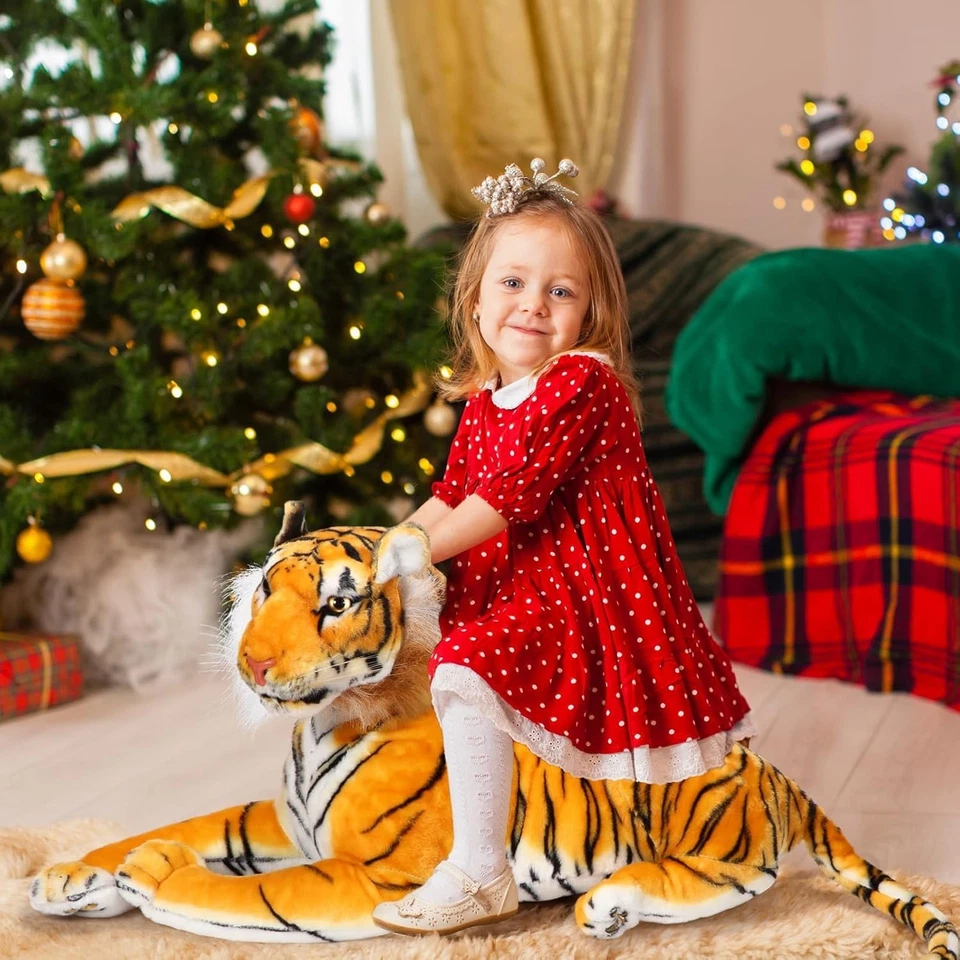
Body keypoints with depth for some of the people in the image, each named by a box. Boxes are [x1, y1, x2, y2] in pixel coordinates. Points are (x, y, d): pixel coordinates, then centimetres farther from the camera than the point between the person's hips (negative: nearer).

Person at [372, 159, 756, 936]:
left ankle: (479, 874, -19)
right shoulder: (484, 400, 9)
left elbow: (507, 495, -24)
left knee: (464, 671, -27)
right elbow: (452, 493, 16)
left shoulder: (582, 384, -19)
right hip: (520, 578, 10)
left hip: (576, 587, -10)